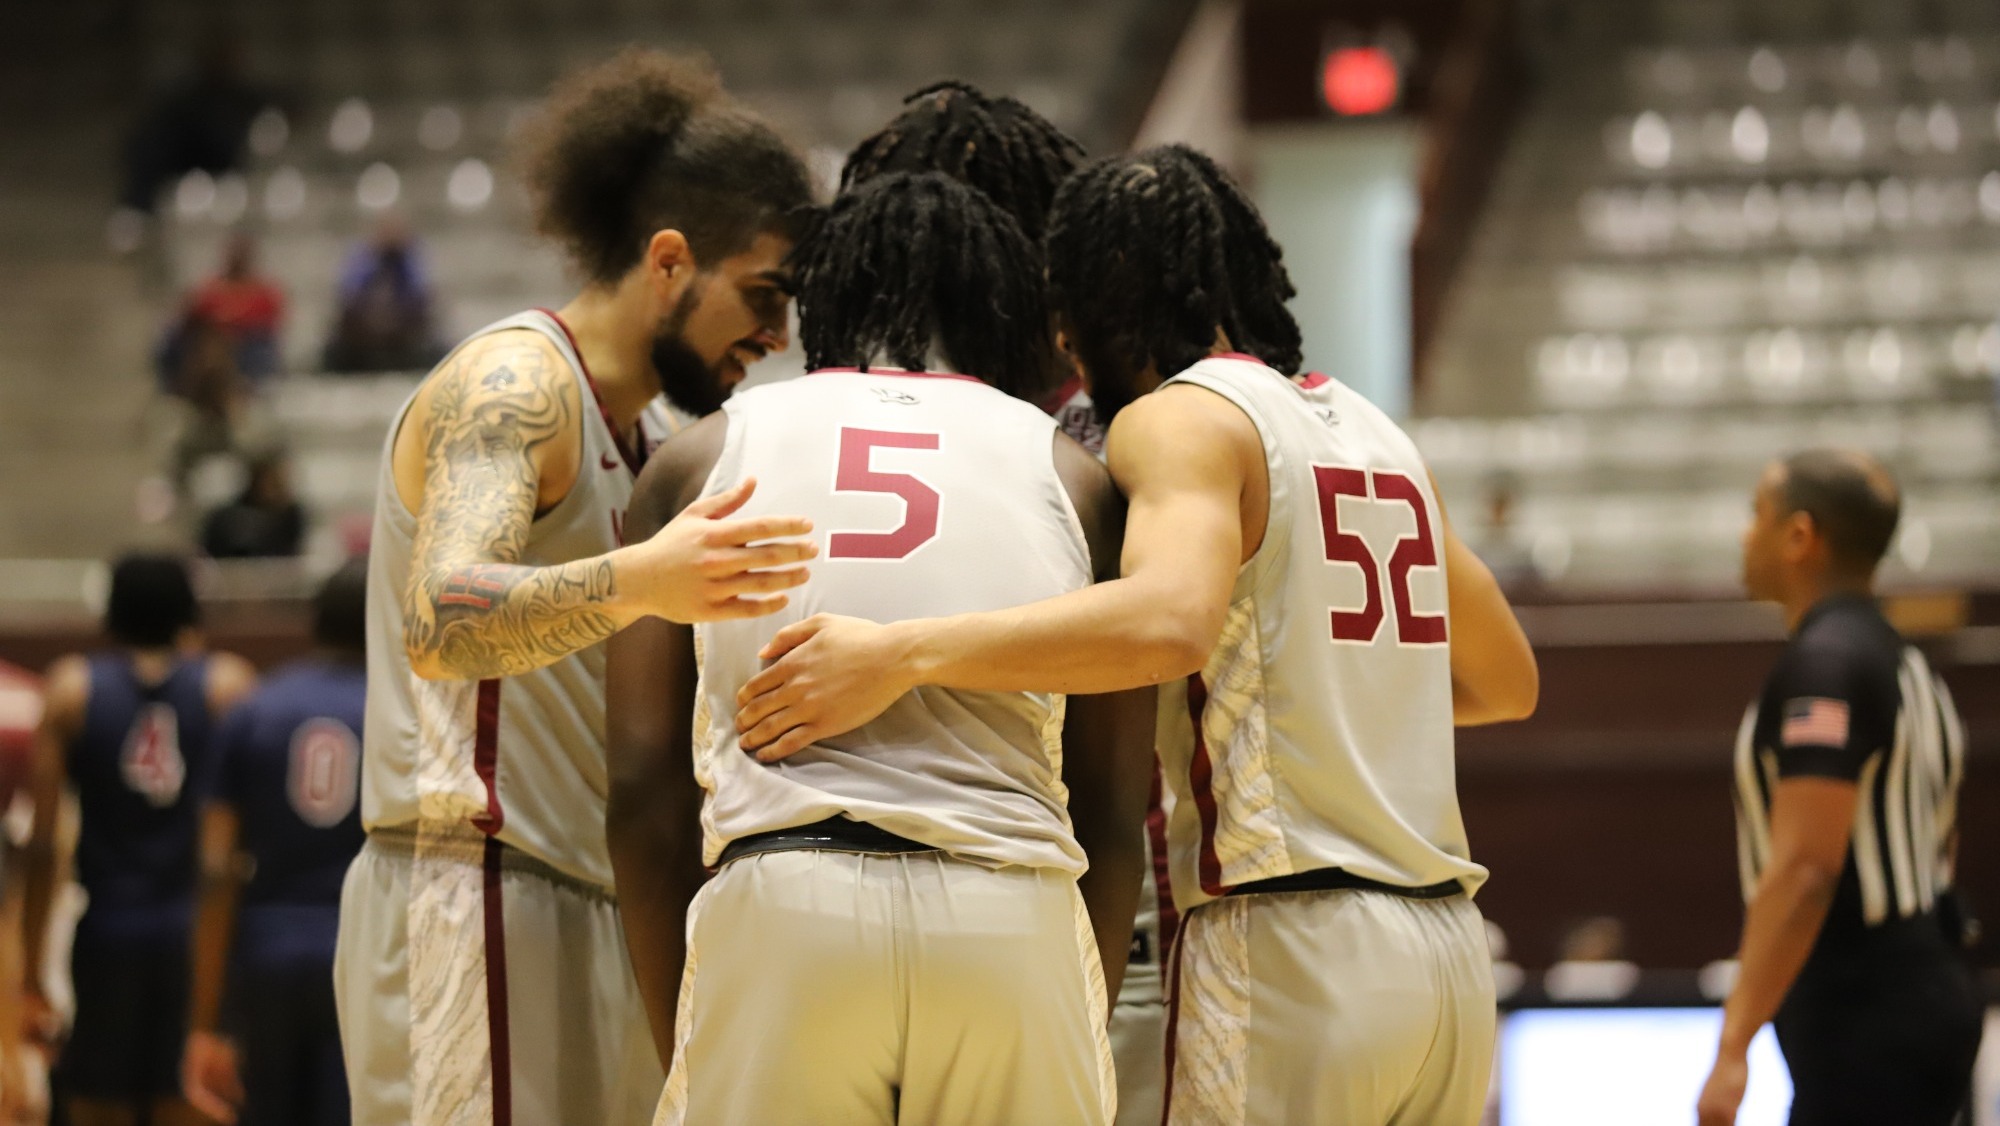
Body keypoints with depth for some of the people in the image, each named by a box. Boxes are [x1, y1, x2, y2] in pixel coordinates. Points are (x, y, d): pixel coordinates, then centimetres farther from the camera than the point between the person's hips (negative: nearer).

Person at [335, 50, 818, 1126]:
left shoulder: (607, 431, 22)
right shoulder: (514, 382, -9)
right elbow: (441, 623, -28)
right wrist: (639, 582, -43)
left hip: (568, 909, 10)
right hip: (474, 899, -10)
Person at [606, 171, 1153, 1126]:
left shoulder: (703, 456, 15)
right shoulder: (1070, 474, 16)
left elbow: (644, 786, 10)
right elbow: (1110, 814, 13)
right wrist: (1078, 1037, 23)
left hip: (777, 905, 0)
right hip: (1013, 924, 1)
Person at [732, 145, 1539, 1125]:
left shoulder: (1180, 418, -5)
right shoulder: (1375, 432, 19)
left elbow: (1171, 618, -26)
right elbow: (1507, 682, 28)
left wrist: (901, 655, -27)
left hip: (1286, 945, -8)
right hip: (1447, 947, 8)